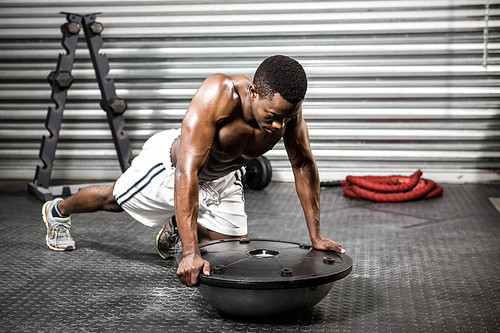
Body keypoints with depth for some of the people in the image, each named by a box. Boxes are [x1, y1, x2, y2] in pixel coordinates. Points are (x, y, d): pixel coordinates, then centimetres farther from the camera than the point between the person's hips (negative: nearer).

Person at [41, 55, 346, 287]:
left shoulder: (288, 106, -29)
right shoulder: (219, 94, -46)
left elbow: (304, 165, -16)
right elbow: (187, 172, -50)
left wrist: (316, 236, -16)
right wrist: (190, 253, -54)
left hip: (224, 177, 5)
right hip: (171, 163, -4)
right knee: (113, 199, 20)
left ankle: (177, 227, 40)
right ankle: (59, 210, 52)